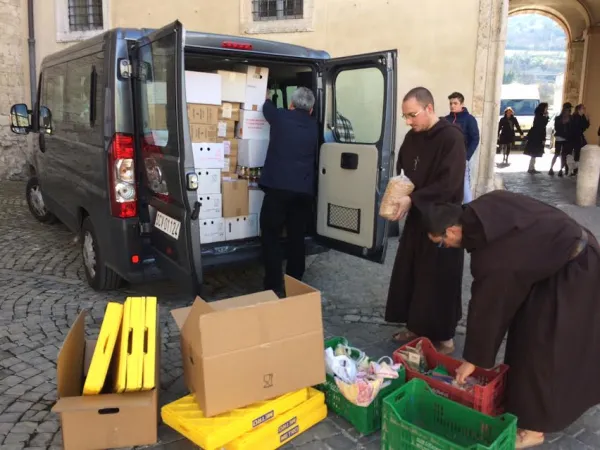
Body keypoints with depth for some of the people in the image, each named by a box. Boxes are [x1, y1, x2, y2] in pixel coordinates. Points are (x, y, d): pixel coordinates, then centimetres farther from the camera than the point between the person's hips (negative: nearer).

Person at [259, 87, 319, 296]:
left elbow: (267, 106, 26)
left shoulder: (281, 117, 3)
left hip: (278, 186, -4)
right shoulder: (313, 126, 12)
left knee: (271, 235, 3)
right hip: (304, 190, 4)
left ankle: (274, 287, 1)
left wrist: (266, 96, 49)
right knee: (297, 237, 11)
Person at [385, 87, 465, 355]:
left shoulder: (451, 137, -15)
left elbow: (449, 184, -22)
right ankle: (415, 327, 27)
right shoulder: (412, 137, 7)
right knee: (407, 275, 10)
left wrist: (413, 199, -24)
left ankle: (444, 337, 16)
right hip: (416, 217, 7)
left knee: (439, 280, 1)